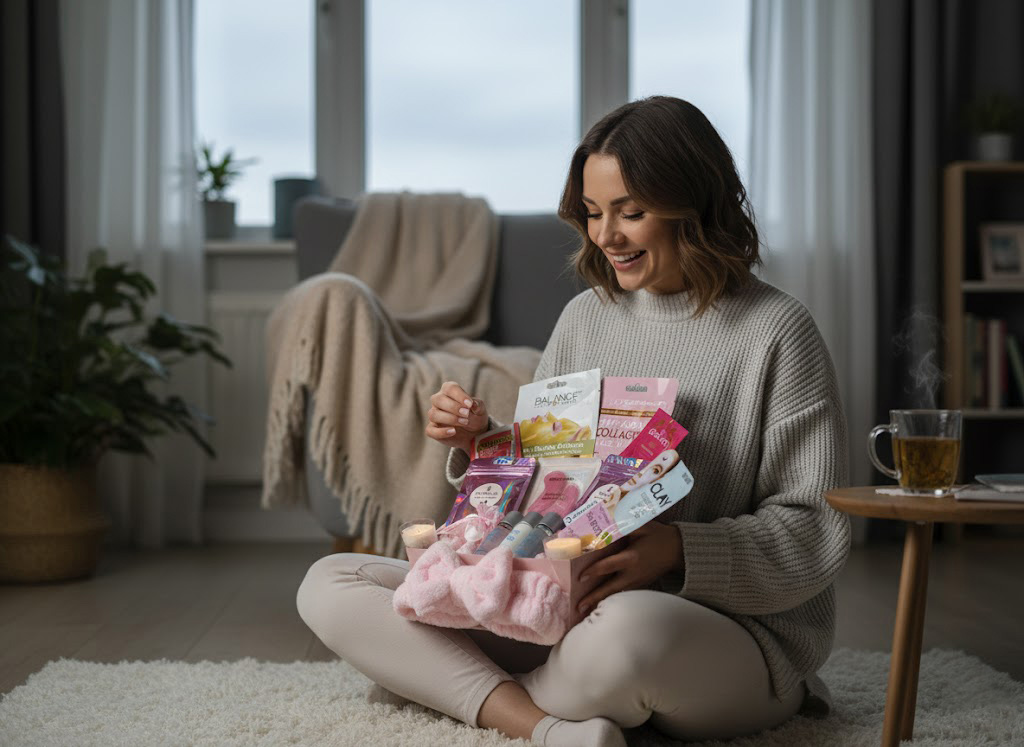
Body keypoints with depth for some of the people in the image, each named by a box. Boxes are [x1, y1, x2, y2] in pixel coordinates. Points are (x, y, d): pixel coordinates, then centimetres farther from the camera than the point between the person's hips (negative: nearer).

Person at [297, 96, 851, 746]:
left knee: (626, 626, -43)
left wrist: (678, 550, -25)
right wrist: (479, 448, -5)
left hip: (737, 632, -6)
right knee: (329, 584, -4)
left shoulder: (777, 334, -7)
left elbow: (818, 533, -10)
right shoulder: (585, 316, 10)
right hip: (566, 608, 6)